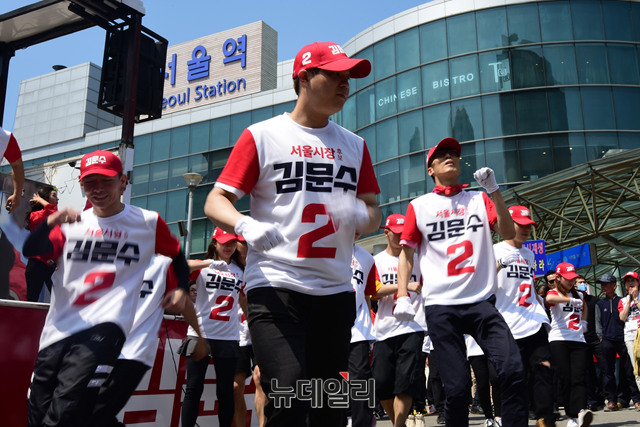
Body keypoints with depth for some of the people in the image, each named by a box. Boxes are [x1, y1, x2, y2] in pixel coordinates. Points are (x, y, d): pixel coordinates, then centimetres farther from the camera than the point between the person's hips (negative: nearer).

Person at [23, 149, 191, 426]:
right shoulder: (72, 223, 13)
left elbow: (177, 256, 20)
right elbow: (30, 250, -1)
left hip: (105, 326, -4)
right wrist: (50, 223, -20)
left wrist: (181, 290, 3)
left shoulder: (148, 223, 7)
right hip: (59, 329, 5)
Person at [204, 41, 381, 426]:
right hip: (276, 285, -4)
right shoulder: (262, 136, 3)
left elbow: (373, 214, 18)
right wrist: (246, 224, -22)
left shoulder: (354, 145, 16)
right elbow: (216, 201, 0)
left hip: (336, 291, 5)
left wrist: (361, 214, -7)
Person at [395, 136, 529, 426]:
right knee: (457, 386, -2)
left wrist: (493, 190, -9)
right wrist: (402, 296, -3)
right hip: (440, 307, -1)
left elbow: (508, 233, 1)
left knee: (513, 371, -13)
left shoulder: (479, 199, 13)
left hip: (482, 302, 2)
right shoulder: (419, 206, 8)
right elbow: (406, 252, 8)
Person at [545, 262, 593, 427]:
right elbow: (549, 298, -24)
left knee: (578, 377, -12)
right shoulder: (554, 292, 3)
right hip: (559, 340, -4)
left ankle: (581, 412, -26)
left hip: (578, 341, 4)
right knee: (565, 378, -5)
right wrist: (571, 300, -30)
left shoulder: (579, 295, 20)